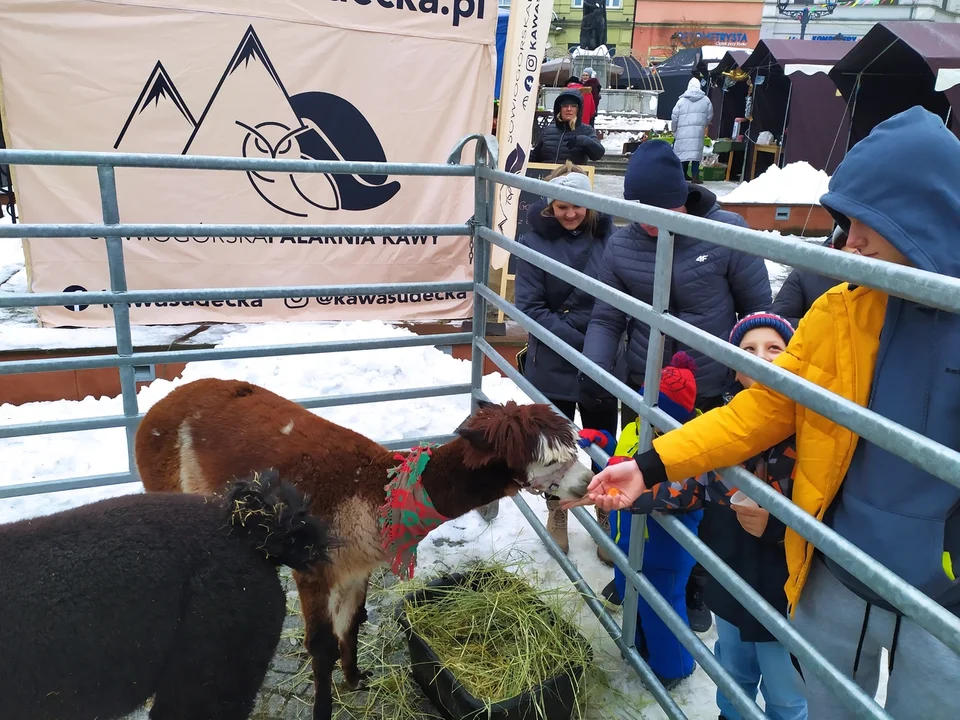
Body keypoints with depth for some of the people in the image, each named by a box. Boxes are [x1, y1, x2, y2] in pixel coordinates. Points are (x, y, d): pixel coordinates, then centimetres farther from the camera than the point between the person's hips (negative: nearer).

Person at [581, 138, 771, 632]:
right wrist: (593, 368, -17)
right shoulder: (621, 245, -6)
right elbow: (606, 318, -2)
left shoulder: (727, 232, -14)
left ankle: (695, 586, 38)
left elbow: (758, 311, -6)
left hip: (712, 396, -2)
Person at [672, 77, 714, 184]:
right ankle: (695, 176, -1)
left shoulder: (681, 100, 3)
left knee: (683, 154, 6)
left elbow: (674, 117, 3)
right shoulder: (706, 100, 6)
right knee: (696, 154, 3)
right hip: (698, 132, 0)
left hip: (683, 132, 0)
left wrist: (674, 130, 17)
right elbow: (709, 116, 11)